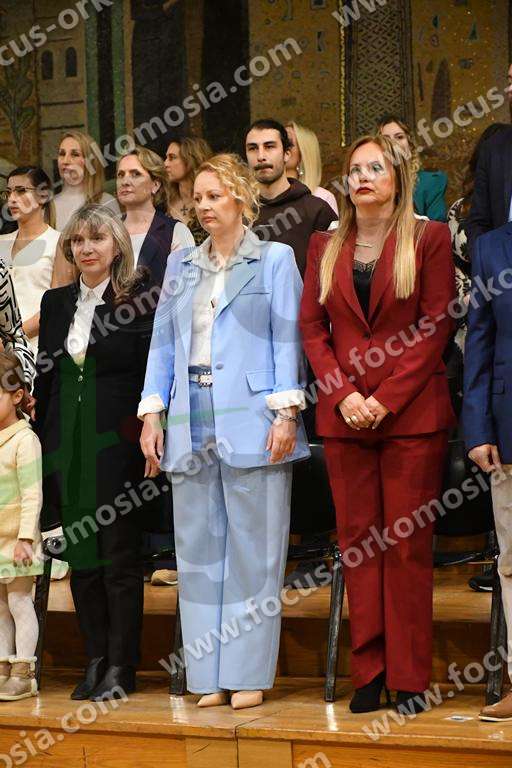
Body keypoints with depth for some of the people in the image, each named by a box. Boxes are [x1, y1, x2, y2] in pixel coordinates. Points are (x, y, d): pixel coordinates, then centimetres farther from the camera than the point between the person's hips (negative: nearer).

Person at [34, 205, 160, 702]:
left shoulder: (140, 299, -5)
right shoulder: (56, 302, 12)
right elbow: (45, 377, 15)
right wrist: (42, 445, 11)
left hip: (118, 446, -5)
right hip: (69, 447, 5)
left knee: (120, 558, -1)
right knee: (81, 558, 9)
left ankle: (121, 667, 6)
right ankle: (95, 661, 17)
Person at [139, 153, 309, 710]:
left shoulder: (274, 260, 4)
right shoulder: (181, 267, 17)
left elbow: (287, 341, -2)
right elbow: (163, 344, 16)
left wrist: (286, 413, -11)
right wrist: (152, 414, 6)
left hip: (251, 422, -5)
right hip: (190, 424, 5)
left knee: (252, 548, -2)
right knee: (197, 549, 4)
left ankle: (248, 674, 2)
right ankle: (209, 676, 9)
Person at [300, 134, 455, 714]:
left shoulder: (428, 238, 0)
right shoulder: (326, 247, 13)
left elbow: (436, 325, -5)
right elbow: (311, 327, 9)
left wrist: (386, 398, -12)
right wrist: (343, 394, -7)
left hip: (411, 413, -4)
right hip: (343, 417, 4)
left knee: (407, 544, -2)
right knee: (357, 543, 5)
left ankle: (409, 677, 4)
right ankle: (368, 671, 12)